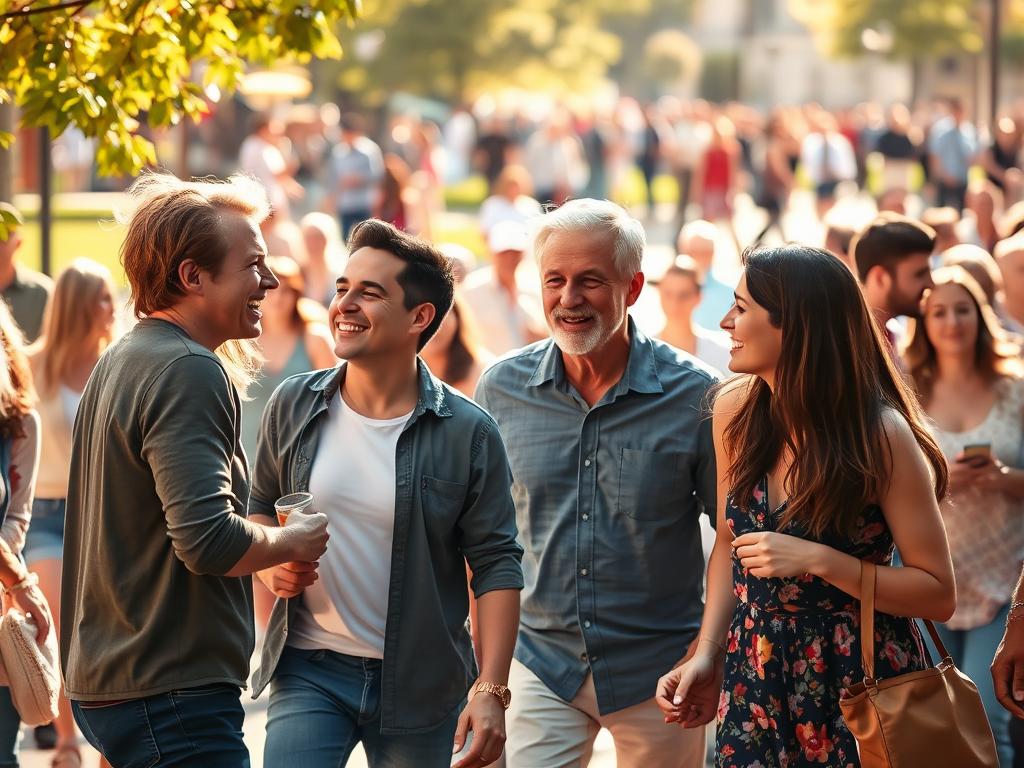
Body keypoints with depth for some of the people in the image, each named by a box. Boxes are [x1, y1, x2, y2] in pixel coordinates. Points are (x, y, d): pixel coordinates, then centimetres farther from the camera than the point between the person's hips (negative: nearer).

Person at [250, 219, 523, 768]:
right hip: (309, 669, 1)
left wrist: (491, 691, -13)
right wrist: (270, 563, -7)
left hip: (420, 684, -1)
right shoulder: (293, 407, 2)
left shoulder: (467, 433, -6)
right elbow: (260, 509, 16)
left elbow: (496, 566, -6)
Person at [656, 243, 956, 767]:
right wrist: (707, 655, -1)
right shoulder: (735, 410, -2)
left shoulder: (882, 436, -17)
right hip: (756, 673, 5)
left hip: (860, 679, -4)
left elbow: (938, 594, -14)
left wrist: (817, 559, -24)